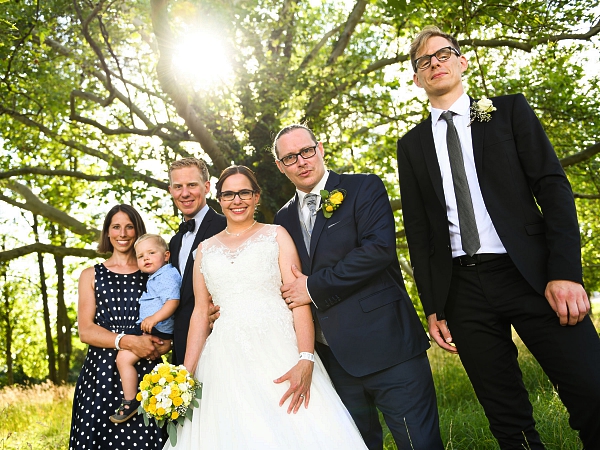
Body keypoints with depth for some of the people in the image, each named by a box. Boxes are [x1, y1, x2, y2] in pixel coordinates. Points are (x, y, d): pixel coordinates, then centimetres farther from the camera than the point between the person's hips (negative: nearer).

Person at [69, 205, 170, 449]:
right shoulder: (91, 275, 10)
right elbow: (85, 330, -1)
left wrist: (164, 345, -14)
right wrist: (126, 341, -17)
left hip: (146, 372, 0)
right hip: (101, 373, 0)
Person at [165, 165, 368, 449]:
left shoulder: (276, 235, 7)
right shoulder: (205, 249, 16)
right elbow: (200, 313, 13)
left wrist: (305, 360, -16)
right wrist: (186, 376, 5)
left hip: (278, 352, -2)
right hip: (225, 360, 2)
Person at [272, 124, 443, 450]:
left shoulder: (365, 188, -1)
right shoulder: (284, 218, 14)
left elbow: (379, 248, -16)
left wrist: (314, 287, -13)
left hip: (387, 346, -5)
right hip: (334, 359, 5)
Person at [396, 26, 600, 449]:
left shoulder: (508, 109, 10)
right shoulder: (412, 144, 14)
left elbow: (553, 185, 0)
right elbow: (418, 229, 11)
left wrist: (565, 271, -12)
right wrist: (433, 306, 5)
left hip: (529, 273, -1)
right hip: (462, 290, 2)